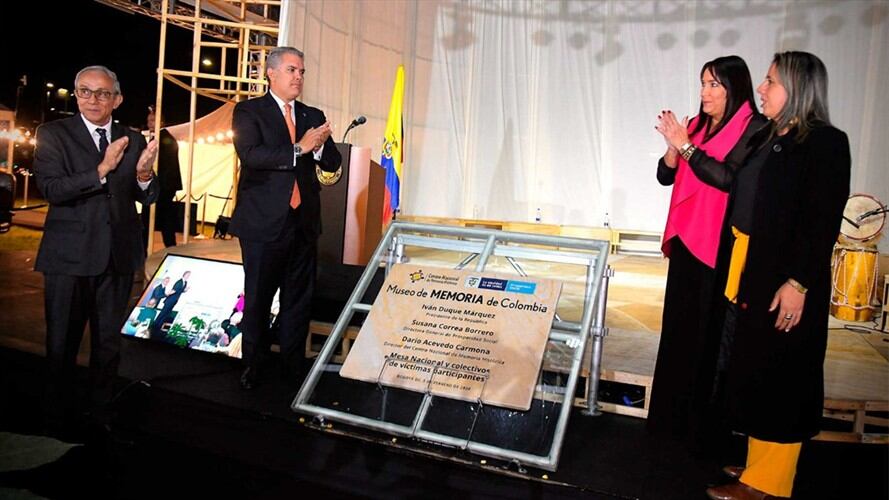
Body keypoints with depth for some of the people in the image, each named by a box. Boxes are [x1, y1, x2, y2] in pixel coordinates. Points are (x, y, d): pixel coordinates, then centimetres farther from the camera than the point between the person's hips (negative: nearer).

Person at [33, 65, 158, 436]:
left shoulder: (132, 140, 6)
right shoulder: (53, 134, -2)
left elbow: (147, 198, 4)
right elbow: (50, 188, -14)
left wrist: (144, 175, -18)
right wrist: (101, 170, -24)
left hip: (118, 255, 3)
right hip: (69, 256, -3)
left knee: (109, 341, 15)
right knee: (62, 344, 8)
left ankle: (102, 411, 32)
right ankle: (58, 420, 24)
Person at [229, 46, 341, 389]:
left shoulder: (313, 116, 14)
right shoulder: (249, 112, 0)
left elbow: (332, 163, 8)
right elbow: (250, 154, -16)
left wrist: (319, 146, -14)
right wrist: (299, 148, -18)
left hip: (304, 223, 4)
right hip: (264, 222, -4)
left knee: (299, 300, 9)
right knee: (258, 300, 7)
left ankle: (294, 367, 21)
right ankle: (252, 367, 22)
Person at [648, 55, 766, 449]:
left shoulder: (754, 130, -8)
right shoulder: (696, 126, 11)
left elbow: (728, 178, -20)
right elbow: (666, 176, 9)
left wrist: (686, 146, -19)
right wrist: (673, 146, -10)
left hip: (722, 248, -7)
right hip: (687, 241, 7)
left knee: (711, 335, -1)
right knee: (679, 328, 13)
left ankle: (706, 426, 12)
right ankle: (674, 415, 27)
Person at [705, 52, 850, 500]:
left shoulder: (826, 143, -10)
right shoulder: (766, 138, 13)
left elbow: (824, 221, -16)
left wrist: (798, 282, -20)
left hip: (788, 282, -8)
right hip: (753, 276, 8)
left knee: (778, 377, 2)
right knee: (754, 370, 15)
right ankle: (758, 462, 30)